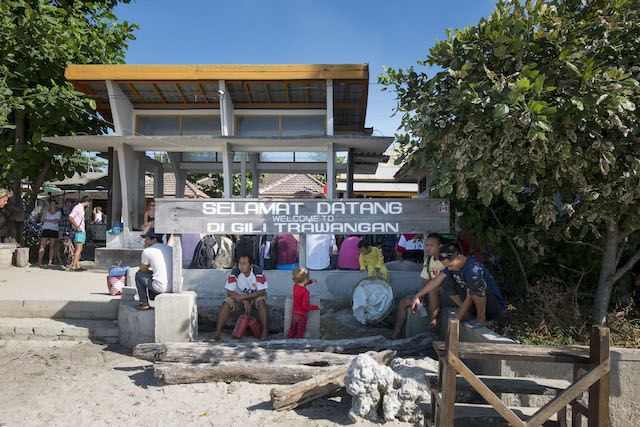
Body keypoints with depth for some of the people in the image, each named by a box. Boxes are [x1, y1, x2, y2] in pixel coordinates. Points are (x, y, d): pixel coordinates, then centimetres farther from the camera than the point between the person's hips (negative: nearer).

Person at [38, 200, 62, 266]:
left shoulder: (58, 212, 8)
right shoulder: (46, 211, 14)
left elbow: (56, 221, -7)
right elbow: (41, 220, 6)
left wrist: (46, 220, -6)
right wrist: (43, 213, -6)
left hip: (54, 231, -1)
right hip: (46, 230, 1)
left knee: (52, 246, 1)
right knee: (42, 246, -6)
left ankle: (50, 262, 5)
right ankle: (39, 262, -8)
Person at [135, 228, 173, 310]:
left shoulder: (147, 251, -3)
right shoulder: (171, 249, 14)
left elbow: (142, 269, 12)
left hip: (161, 288, -6)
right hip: (174, 287, 6)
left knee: (139, 274, 19)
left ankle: (144, 303, 18)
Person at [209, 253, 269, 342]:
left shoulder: (258, 272, -25)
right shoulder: (235, 272, -21)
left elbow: (261, 292, -25)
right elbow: (229, 292, -19)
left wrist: (243, 296, -32)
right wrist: (245, 302, -27)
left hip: (256, 295, -2)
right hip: (239, 295, 2)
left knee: (261, 302, -34)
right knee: (226, 304, -23)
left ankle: (265, 331, -25)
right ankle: (217, 334, -17)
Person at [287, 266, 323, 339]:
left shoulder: (295, 286, -7)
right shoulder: (305, 292, -29)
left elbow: (301, 284, 18)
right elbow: (305, 305, -28)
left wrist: (311, 281, 20)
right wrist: (317, 307, -20)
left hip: (294, 313, 6)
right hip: (302, 315, -6)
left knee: (292, 329, 23)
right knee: (300, 332, 11)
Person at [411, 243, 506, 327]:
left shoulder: (473, 268, -27)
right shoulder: (452, 263, -2)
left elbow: (469, 299, -26)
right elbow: (436, 281, 1)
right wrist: (417, 297, -3)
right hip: (475, 306, 8)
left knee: (476, 281, -36)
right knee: (446, 283, 1)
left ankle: (481, 317, -16)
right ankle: (469, 315, -1)